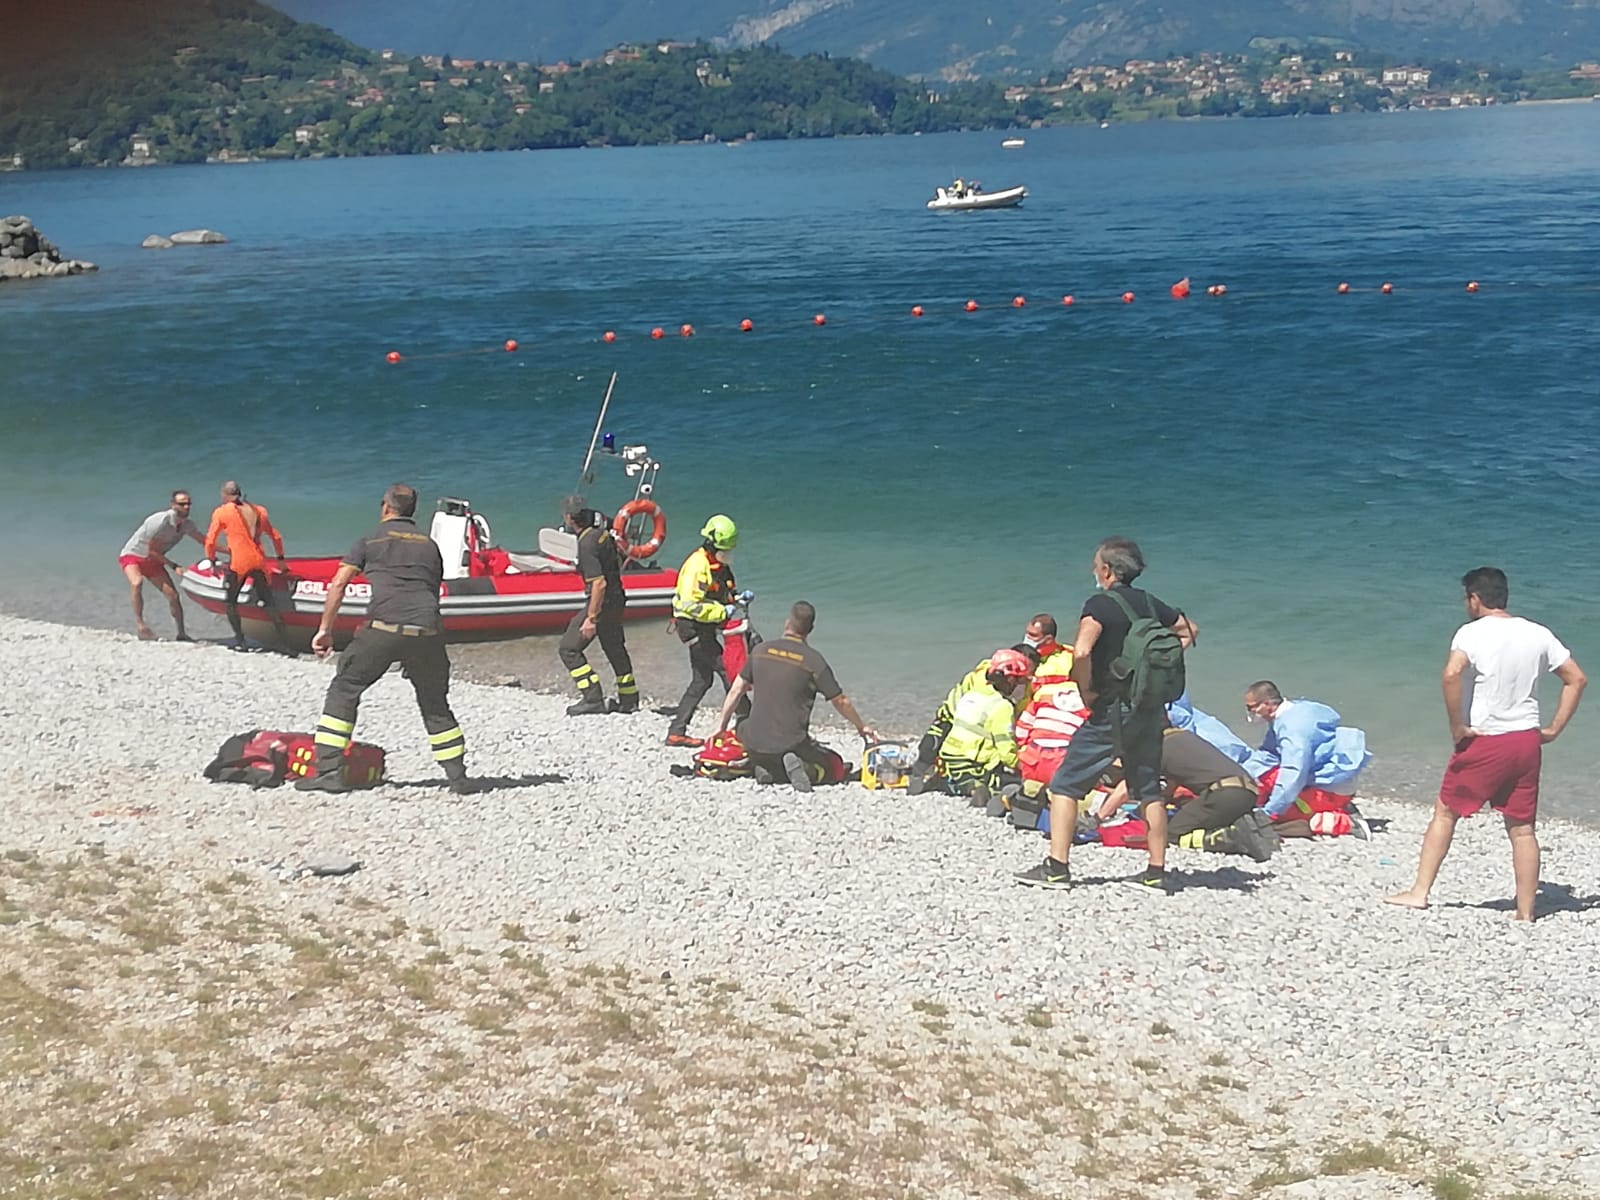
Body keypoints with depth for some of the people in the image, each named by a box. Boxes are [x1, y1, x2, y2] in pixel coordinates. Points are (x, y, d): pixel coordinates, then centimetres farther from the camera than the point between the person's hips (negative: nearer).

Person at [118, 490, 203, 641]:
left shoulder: (187, 525, -7)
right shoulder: (160, 522, -29)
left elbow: (205, 542, 5)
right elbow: (152, 551, -22)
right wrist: (174, 566, -16)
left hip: (153, 560, 7)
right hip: (132, 555, -7)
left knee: (173, 595, 1)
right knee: (137, 582, -37)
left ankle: (181, 634, 14)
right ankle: (139, 623, -33)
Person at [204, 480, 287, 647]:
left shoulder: (221, 512, 2)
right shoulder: (259, 511, 14)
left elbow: (210, 541, 3)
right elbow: (276, 537, 19)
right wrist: (280, 558, 30)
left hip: (238, 563, -4)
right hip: (259, 562, 4)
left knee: (230, 601, 14)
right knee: (266, 602, 10)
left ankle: (239, 638, 8)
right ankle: (284, 638, 5)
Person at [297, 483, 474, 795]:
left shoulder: (372, 539, 12)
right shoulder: (430, 545, 22)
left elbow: (338, 584, 6)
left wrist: (325, 629, 10)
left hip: (384, 628, -3)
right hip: (427, 629, 3)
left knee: (344, 689, 9)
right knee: (434, 702, 18)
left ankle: (329, 770, 0)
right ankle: (458, 775, 16)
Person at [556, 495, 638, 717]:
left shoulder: (587, 543, -23)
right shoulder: (603, 531, 4)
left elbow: (599, 583, -27)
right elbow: (619, 559, 20)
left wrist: (591, 618, -25)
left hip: (601, 603, -9)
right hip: (616, 599, 9)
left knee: (569, 648, -3)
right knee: (615, 648, 22)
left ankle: (593, 698, -7)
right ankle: (629, 700, 31)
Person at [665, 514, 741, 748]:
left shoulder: (720, 565, 12)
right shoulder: (697, 565, -20)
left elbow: (721, 594, 24)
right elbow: (691, 605, -27)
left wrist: (737, 598, 2)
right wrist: (722, 612, -25)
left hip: (706, 629, 10)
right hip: (694, 626, -10)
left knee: (701, 680, 13)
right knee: (728, 672, -9)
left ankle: (676, 732, 16)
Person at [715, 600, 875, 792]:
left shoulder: (761, 651, 5)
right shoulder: (814, 661, -5)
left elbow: (736, 691, 12)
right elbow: (840, 701, 3)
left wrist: (721, 728, 24)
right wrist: (861, 727, 22)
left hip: (755, 743, 3)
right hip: (791, 745, -3)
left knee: (743, 727, 38)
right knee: (837, 768, 17)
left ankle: (761, 768, 8)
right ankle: (804, 769, -14)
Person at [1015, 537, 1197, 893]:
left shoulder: (1100, 605, -12)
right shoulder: (1150, 604, 9)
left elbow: (1081, 652, -27)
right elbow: (1188, 631, 24)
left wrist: (1086, 691, -12)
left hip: (1111, 711, -7)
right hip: (1150, 711, 7)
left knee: (1065, 785, 1)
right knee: (1149, 790, 14)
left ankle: (1056, 868, -4)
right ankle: (1157, 873, 14)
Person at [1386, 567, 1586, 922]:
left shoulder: (1472, 632, -10)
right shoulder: (1537, 633, 6)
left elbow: (1452, 673, -29)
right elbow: (1577, 679, 10)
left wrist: (1457, 727, -19)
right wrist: (1554, 729, 10)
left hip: (1485, 742, -4)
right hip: (1528, 740, 5)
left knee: (1445, 813, 10)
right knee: (1522, 828, 9)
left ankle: (1419, 892, 11)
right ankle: (1525, 912, 10)